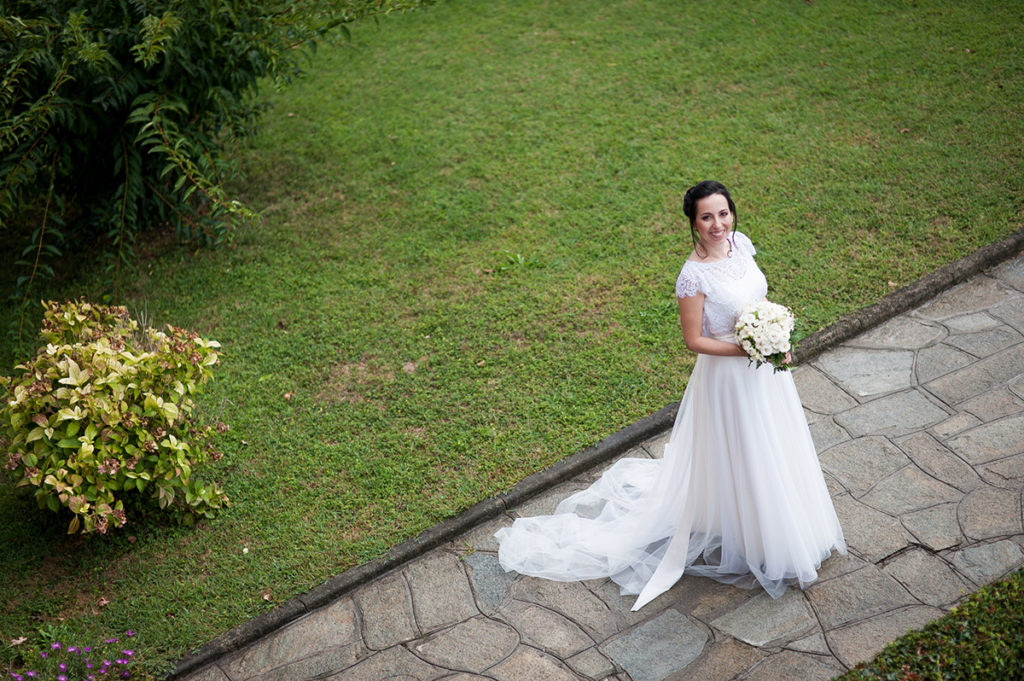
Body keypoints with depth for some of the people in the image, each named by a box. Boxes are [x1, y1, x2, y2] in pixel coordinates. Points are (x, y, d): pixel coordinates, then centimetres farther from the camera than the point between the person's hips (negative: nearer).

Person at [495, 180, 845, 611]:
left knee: (770, 447, 25)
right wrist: (746, 349, -23)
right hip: (727, 373, -7)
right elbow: (694, 340, -19)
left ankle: (778, 526, 51)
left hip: (763, 362, 7)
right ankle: (750, 543, 35)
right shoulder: (694, 276, -27)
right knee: (737, 456, 11)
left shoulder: (740, 243, -5)